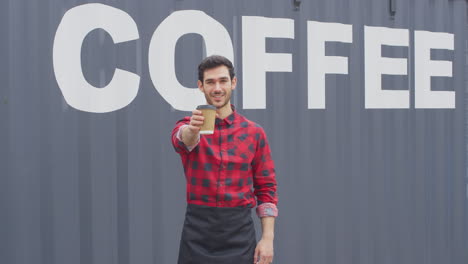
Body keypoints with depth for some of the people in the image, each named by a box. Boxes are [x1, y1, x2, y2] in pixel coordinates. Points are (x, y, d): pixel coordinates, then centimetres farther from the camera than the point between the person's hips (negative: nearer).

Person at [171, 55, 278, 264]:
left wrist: (268, 238, -3)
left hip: (239, 230, 1)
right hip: (198, 231, -1)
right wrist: (192, 130, -48)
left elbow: (266, 189, 6)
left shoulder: (254, 132, 6)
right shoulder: (187, 128, 3)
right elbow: (181, 138, -24)